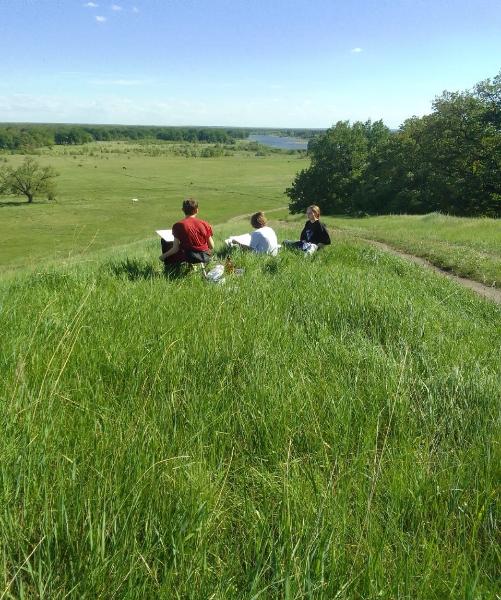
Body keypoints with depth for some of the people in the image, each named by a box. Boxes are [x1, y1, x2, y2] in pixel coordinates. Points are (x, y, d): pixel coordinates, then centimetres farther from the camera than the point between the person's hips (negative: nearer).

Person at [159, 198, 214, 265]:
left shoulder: (178, 225, -9)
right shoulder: (205, 224, -2)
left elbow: (175, 249, -9)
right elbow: (211, 247, 1)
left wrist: (164, 256, 9)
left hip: (189, 257, -4)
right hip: (205, 257, 4)